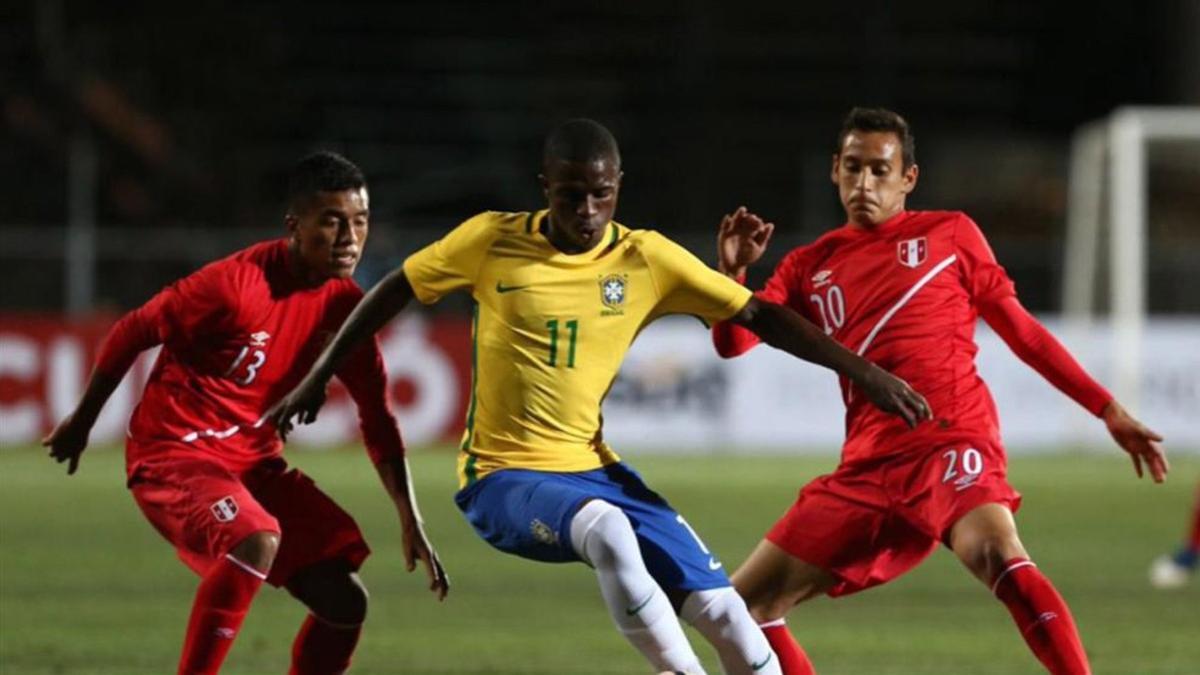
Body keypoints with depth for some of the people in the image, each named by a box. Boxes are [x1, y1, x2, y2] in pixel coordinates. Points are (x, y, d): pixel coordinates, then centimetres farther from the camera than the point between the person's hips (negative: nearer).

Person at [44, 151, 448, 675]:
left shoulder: (344, 305, -2)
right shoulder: (234, 284, -23)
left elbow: (376, 419, 7)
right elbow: (131, 333, -10)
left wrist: (410, 523, 3)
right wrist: (81, 423, 3)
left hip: (256, 461, 7)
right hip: (173, 455, -7)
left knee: (344, 601, -4)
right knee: (256, 540, -36)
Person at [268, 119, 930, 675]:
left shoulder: (646, 259, -3)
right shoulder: (492, 240, -6)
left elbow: (758, 315, 0)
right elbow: (394, 291, 8)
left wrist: (861, 371, -5)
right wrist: (318, 377, 11)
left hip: (593, 469, 3)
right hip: (503, 477, -3)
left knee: (722, 610, -10)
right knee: (608, 530, -38)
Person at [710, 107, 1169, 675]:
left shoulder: (949, 234, 10)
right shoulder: (811, 267, 18)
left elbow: (1021, 330, 12)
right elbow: (733, 342, 10)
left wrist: (1107, 408, 7)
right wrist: (731, 271, -9)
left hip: (951, 443, -5)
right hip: (867, 468, 5)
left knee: (997, 555, -35)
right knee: (745, 604, 3)